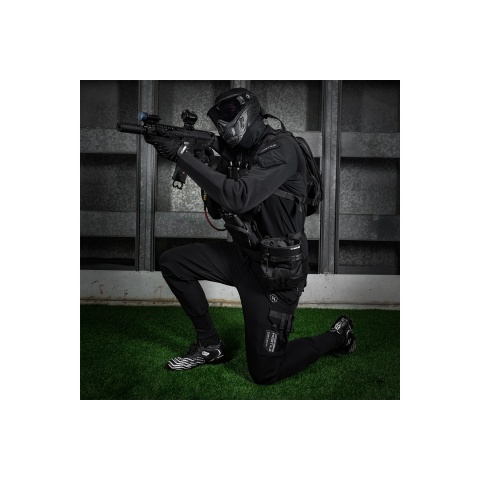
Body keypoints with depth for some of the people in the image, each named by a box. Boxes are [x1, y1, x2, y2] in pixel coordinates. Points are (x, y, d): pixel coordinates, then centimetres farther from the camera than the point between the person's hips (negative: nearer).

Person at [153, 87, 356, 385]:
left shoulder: (280, 148, -18)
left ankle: (337, 335, 21)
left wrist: (184, 157, -28)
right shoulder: (234, 153, 8)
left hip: (276, 270, -8)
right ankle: (210, 345, 15)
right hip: (241, 256, 8)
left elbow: (239, 198, -31)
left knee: (264, 372, -4)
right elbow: (217, 211, 10)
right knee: (172, 263, 2)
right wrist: (201, 163, -5)